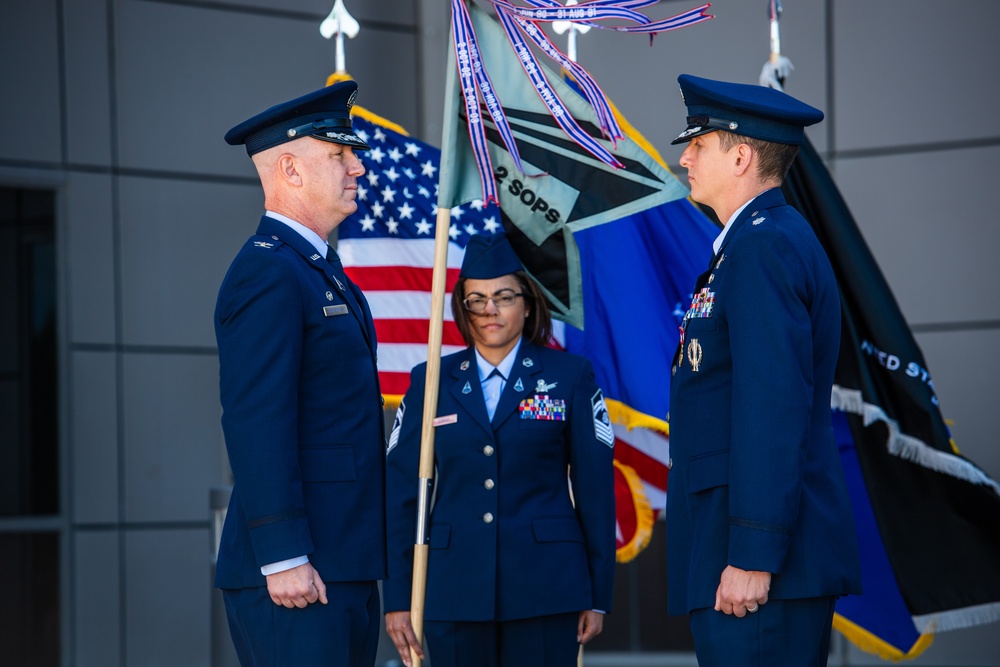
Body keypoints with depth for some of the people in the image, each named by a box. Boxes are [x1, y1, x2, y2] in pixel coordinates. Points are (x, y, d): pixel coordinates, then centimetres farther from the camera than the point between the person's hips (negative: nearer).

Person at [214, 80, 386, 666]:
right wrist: (284, 559, -23)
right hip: (299, 571, -10)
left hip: (345, 567, 10)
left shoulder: (322, 270, 20)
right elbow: (255, 425, -19)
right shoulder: (269, 273, -12)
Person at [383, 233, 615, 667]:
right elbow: (401, 493, 7)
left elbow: (595, 489, 5)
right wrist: (398, 598, 2)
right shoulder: (431, 383, 10)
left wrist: (598, 596, 1)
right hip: (454, 590, 1)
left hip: (546, 589, -1)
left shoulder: (569, 376, 6)